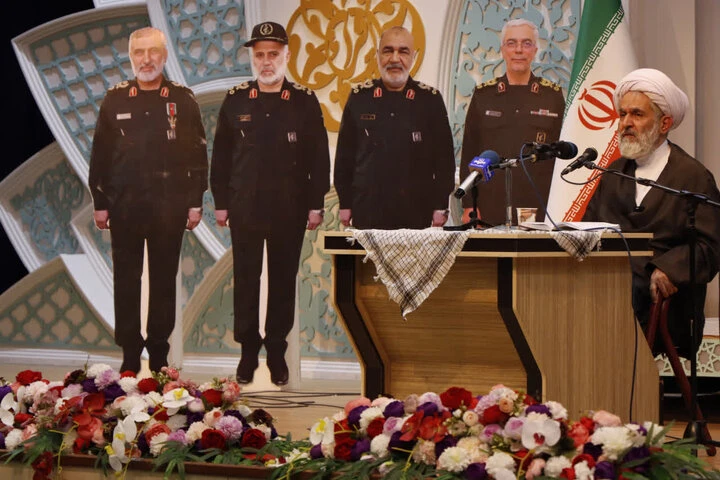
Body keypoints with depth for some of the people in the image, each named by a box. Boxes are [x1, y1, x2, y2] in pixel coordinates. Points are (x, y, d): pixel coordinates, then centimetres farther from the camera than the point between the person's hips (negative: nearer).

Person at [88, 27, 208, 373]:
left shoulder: (183, 99, 2)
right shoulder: (115, 99, 5)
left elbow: (197, 154, 2)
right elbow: (100, 154, 6)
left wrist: (195, 202, -2)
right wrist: (100, 203, 2)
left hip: (170, 206, -1)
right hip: (124, 205, 1)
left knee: (164, 280, 6)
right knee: (126, 281, 5)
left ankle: (159, 354, 14)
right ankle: (130, 355, 12)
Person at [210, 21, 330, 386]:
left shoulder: (305, 102, 1)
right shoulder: (235, 101, 4)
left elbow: (319, 157, 1)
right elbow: (221, 155, 7)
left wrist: (316, 205, -3)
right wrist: (220, 202, 3)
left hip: (290, 210, -1)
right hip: (244, 209, 1)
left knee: (283, 281, 6)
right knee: (245, 280, 5)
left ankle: (277, 350, 16)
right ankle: (248, 349, 15)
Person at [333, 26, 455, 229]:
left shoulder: (430, 100, 5)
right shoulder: (359, 97, 7)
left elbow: (444, 157, 5)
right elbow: (345, 154, 9)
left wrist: (440, 206, 1)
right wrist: (345, 204, 5)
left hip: (416, 211, 0)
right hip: (367, 211, 1)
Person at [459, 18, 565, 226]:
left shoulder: (553, 95, 9)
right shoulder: (483, 94, 10)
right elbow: (468, 153, 9)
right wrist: (468, 205, 2)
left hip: (540, 208, 0)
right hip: (491, 207, 0)